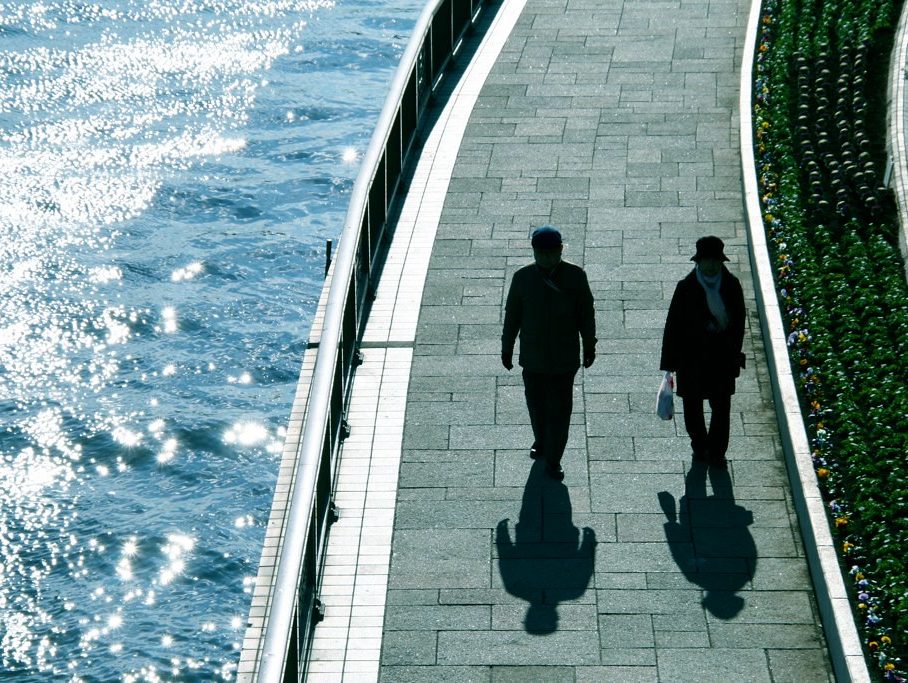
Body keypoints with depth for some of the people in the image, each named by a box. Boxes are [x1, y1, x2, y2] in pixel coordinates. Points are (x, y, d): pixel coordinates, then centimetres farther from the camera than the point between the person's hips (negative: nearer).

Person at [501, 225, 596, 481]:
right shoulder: (523, 278, -9)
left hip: (564, 358, -2)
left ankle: (553, 461, 13)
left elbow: (586, 314, -1)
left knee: (560, 409, 1)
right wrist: (507, 348, 7)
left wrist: (589, 346, 6)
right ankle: (541, 442, 44)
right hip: (533, 357, 2)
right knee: (536, 404, 18)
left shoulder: (575, 276, -12)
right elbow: (512, 315, 1)